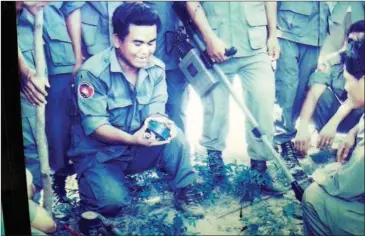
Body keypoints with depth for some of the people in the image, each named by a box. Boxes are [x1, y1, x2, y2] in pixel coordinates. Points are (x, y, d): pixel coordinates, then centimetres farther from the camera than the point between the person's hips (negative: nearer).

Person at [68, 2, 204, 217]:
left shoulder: (156, 68, -5)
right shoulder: (93, 72, -22)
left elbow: (156, 110, -6)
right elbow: (94, 125, -23)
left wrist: (161, 123, -32)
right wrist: (132, 138, -39)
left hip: (139, 148, 4)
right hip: (99, 152, -3)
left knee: (175, 136, -24)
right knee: (114, 203, -25)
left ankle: (185, 191, -5)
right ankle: (92, 178, 9)